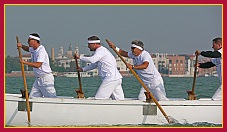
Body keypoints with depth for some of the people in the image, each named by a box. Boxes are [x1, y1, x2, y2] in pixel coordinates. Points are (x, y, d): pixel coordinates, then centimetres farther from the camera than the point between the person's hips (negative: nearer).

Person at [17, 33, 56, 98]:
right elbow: (27, 49, 35)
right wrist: (21, 46, 13)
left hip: (46, 78, -9)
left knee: (51, 99, -8)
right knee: (32, 97, 3)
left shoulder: (41, 51, -18)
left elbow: (38, 65, -30)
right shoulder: (33, 49, 10)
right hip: (38, 79, 9)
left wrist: (25, 62, -26)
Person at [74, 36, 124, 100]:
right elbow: (94, 64, 37)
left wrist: (80, 57, -15)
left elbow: (92, 60, -27)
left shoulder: (101, 50, -9)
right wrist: (83, 69, 28)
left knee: (98, 99, -9)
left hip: (111, 79, -10)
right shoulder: (101, 50, 24)